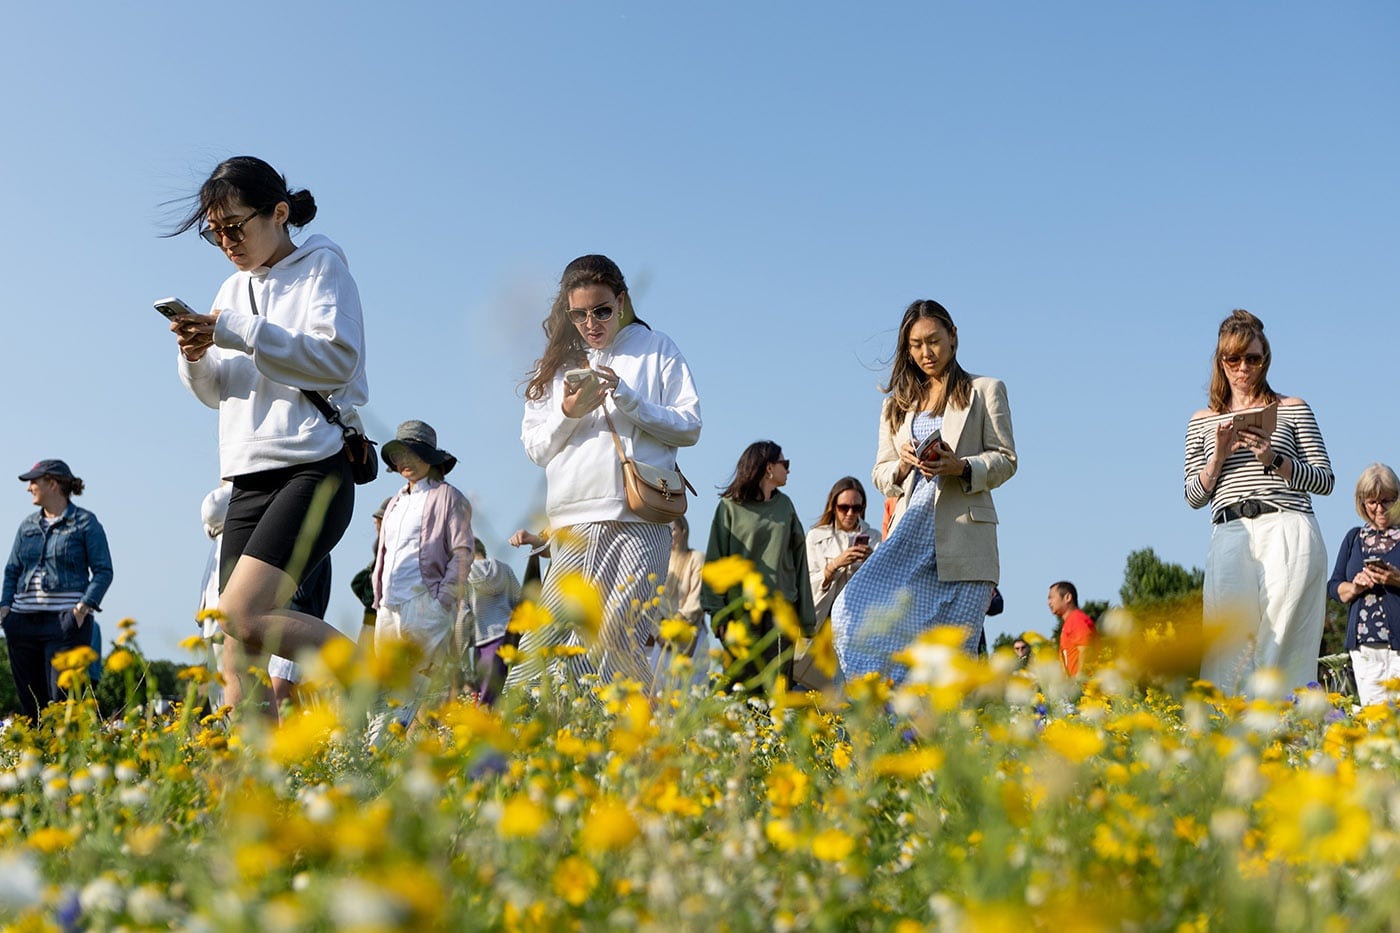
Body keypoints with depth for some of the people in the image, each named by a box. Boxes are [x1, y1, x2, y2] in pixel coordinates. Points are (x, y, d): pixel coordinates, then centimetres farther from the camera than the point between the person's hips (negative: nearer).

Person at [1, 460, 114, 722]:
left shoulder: (85, 522, 1)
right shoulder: (27, 525, 17)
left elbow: (103, 571, -3)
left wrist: (84, 607, -16)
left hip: (66, 622, -5)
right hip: (24, 622, 6)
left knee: (61, 700, -11)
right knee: (30, 701, 6)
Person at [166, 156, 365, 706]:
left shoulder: (321, 265, 2)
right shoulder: (234, 289, 21)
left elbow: (336, 359, -13)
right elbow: (217, 392, 22)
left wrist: (234, 331, -16)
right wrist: (197, 356, 0)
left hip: (314, 470, -7)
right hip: (249, 480, 7)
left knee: (243, 616, -22)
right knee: (237, 653, -2)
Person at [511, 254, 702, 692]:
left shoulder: (657, 350, 11)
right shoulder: (558, 362, 20)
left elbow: (690, 427, 4)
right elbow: (535, 447, 16)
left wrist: (626, 398, -8)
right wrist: (568, 414, -4)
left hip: (638, 521, -3)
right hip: (571, 524, 3)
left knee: (613, 639, -12)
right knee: (544, 640, -8)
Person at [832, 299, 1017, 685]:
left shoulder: (985, 391, 11)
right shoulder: (898, 404, 22)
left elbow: (1006, 459, 6)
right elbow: (880, 473, 19)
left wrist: (961, 467, -14)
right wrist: (903, 465, -4)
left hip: (964, 533, -3)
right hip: (911, 532, 3)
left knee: (955, 652, -6)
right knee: (854, 609, -18)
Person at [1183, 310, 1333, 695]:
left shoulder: (1293, 410, 14)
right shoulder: (1202, 422, 19)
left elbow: (1324, 480, 9)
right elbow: (1193, 496, 15)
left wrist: (1274, 460, -7)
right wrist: (1219, 456, -2)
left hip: (1288, 530, -1)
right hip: (1230, 536, 1)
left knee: (1282, 636, -12)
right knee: (1230, 637, -17)